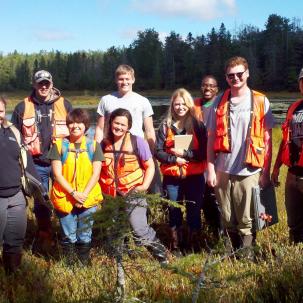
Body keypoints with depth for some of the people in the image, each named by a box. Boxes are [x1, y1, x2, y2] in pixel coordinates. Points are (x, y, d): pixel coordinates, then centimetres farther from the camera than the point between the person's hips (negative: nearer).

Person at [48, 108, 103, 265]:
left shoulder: (93, 146, 2)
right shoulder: (59, 145, -2)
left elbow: (96, 173, -2)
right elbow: (57, 174, -6)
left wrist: (84, 194, -13)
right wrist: (74, 193, -15)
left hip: (87, 200, 1)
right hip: (64, 199, -1)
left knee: (85, 236, 11)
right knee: (68, 237, 8)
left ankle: (85, 264, 26)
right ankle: (68, 264, 24)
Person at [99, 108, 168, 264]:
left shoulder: (137, 142, -6)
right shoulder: (104, 144, 4)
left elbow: (150, 166, -2)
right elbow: (98, 169, 17)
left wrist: (144, 186, -13)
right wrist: (102, 190, 7)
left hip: (133, 194, -4)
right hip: (111, 197, 4)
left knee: (139, 230, -12)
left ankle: (160, 252, 11)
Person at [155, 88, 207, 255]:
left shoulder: (198, 125, -1)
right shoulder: (165, 126, 1)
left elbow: (204, 152, -6)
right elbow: (158, 152, -3)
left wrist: (184, 153, -16)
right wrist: (174, 159, -16)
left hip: (194, 177, 0)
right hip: (172, 177, 1)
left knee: (194, 212, 8)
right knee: (174, 212, 10)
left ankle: (195, 246, 23)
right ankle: (175, 247, 24)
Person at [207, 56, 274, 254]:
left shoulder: (260, 102, 0)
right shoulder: (219, 103, 6)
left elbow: (267, 139, 1)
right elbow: (211, 138, 7)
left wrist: (266, 172, -3)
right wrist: (211, 169, 1)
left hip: (249, 172, -2)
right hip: (223, 171, 3)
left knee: (246, 221, 3)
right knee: (228, 220, 12)